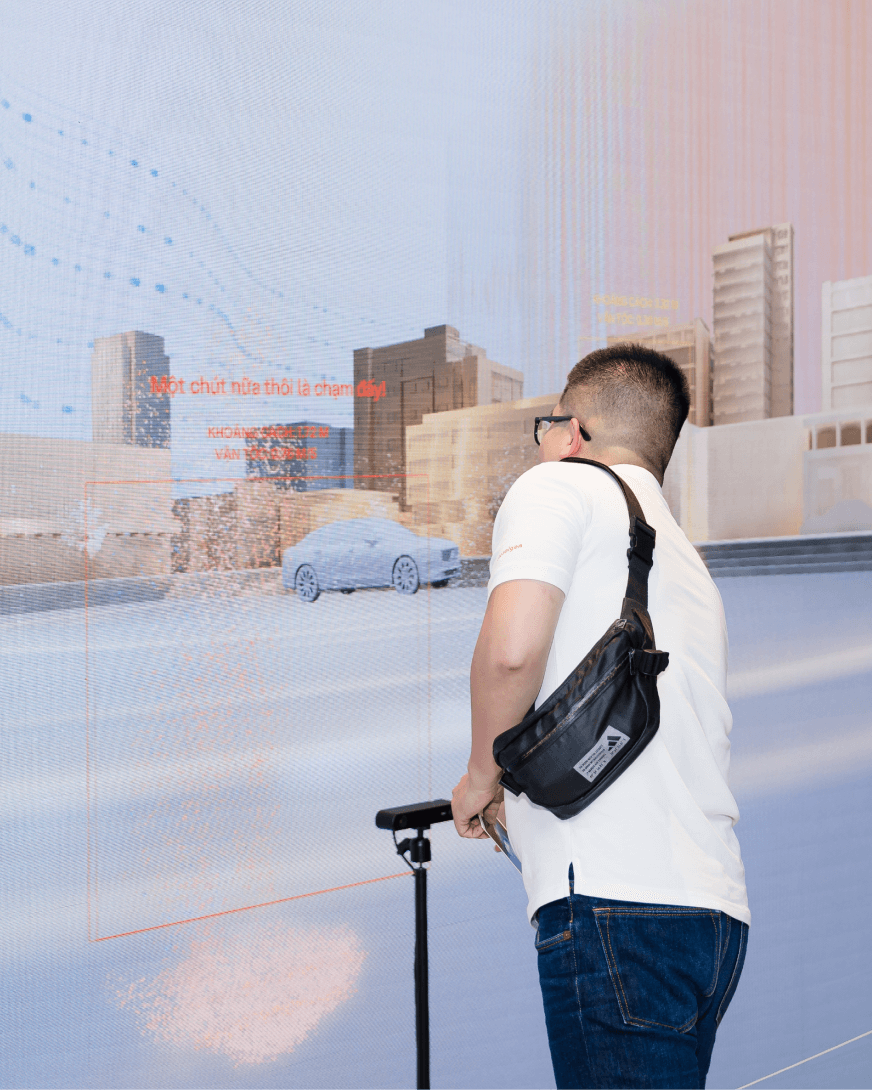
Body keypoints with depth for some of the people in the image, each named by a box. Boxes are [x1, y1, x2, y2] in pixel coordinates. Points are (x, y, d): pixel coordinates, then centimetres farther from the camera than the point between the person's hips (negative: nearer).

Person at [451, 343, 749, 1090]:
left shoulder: (559, 486, 2)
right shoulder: (683, 554, 26)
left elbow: (512, 648, -17)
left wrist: (483, 777, 0)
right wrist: (524, 791, 38)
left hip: (616, 899, -8)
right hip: (714, 908, 9)